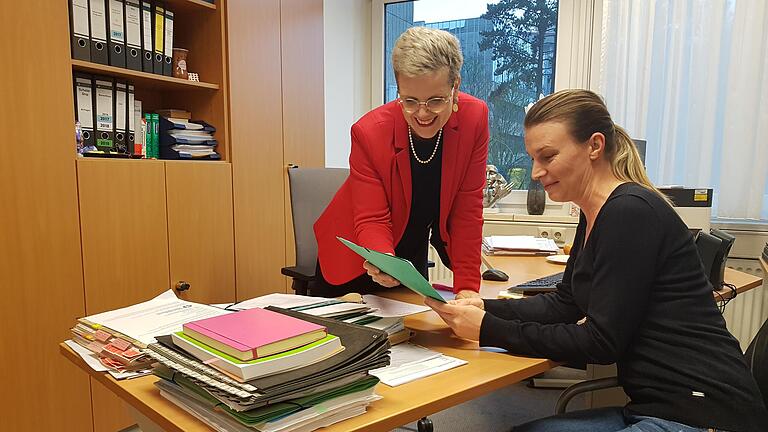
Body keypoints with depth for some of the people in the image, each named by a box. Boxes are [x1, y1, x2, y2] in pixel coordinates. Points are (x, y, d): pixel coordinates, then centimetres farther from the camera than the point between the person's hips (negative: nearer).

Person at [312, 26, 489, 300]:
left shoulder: (474, 118, -20)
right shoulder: (369, 132, -27)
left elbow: (467, 208, -17)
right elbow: (371, 220, -24)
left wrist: (466, 286, -19)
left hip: (412, 256, 3)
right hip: (358, 257, -2)